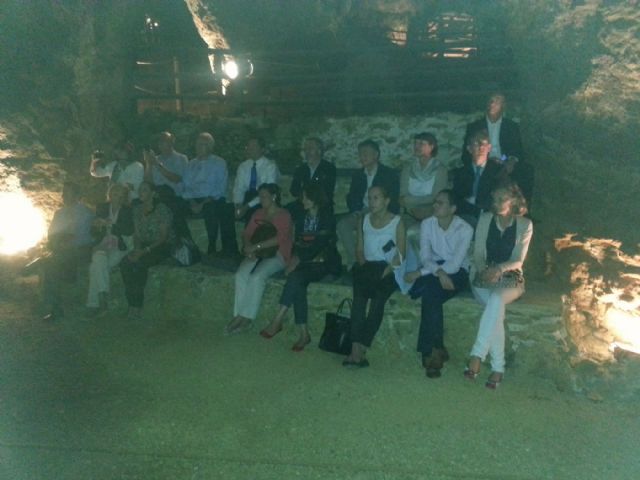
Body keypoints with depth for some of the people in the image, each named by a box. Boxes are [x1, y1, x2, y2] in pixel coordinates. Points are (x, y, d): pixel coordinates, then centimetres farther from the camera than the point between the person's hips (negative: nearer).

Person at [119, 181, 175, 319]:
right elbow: (136, 234, 12)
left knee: (139, 264, -31)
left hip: (162, 247, -6)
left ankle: (137, 306, -18)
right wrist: (137, 248, -8)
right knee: (124, 263, -22)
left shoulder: (162, 209, -11)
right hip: (143, 246, 6)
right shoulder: (137, 209, 10)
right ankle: (131, 303, -18)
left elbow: (163, 237, -14)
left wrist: (145, 250, -21)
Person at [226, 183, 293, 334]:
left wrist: (256, 246, -21)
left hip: (277, 255, -5)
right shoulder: (258, 214, 16)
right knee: (240, 275, -24)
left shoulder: (284, 215, -4)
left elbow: (280, 238, -18)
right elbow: (247, 233, 11)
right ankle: (239, 315, -24)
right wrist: (249, 248, -11)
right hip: (257, 254, 5)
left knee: (257, 276, -32)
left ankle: (247, 318, -25)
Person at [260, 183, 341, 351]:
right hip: (303, 261, 4)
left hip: (323, 262, -4)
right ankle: (303, 333, -28)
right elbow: (297, 242, 12)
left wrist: (299, 259, -17)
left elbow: (321, 244, -14)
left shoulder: (327, 217, -3)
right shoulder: (301, 218, 16)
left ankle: (278, 321, -30)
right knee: (297, 283, -29)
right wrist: (295, 257, -9)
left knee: (295, 277, -32)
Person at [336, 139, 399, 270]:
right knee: (342, 224, -26)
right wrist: (357, 213, -7)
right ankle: (354, 263, -22)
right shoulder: (357, 175, 19)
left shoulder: (390, 174, 3)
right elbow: (351, 199, 15)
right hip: (361, 212, 5)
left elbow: (393, 201, -5)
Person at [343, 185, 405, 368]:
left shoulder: (397, 222, 6)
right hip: (368, 267, 3)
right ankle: (357, 349, -36)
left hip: (388, 270, -3)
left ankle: (360, 349, -33)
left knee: (378, 297, -32)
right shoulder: (364, 220, 19)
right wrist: (362, 264, -1)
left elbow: (400, 255, -1)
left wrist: (388, 270, -16)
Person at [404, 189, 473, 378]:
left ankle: (429, 352, -21)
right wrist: (438, 271, -28)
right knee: (431, 291, -32)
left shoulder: (464, 229, -12)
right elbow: (425, 257, -6)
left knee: (430, 291, -32)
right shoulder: (427, 224, 0)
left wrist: (420, 273, -24)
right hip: (433, 270, 3)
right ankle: (437, 349, -23)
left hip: (456, 272, -3)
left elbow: (455, 264, -20)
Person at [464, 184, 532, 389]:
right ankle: (498, 367, -30)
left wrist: (499, 268, -22)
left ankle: (477, 355, -37)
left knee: (496, 299, -37)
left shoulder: (524, 225, 3)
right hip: (484, 276, 1)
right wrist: (484, 270, -17)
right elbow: (478, 254, 4)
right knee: (496, 307, -32)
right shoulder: (485, 219, 7)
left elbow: (518, 260, -3)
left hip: (511, 278, -1)